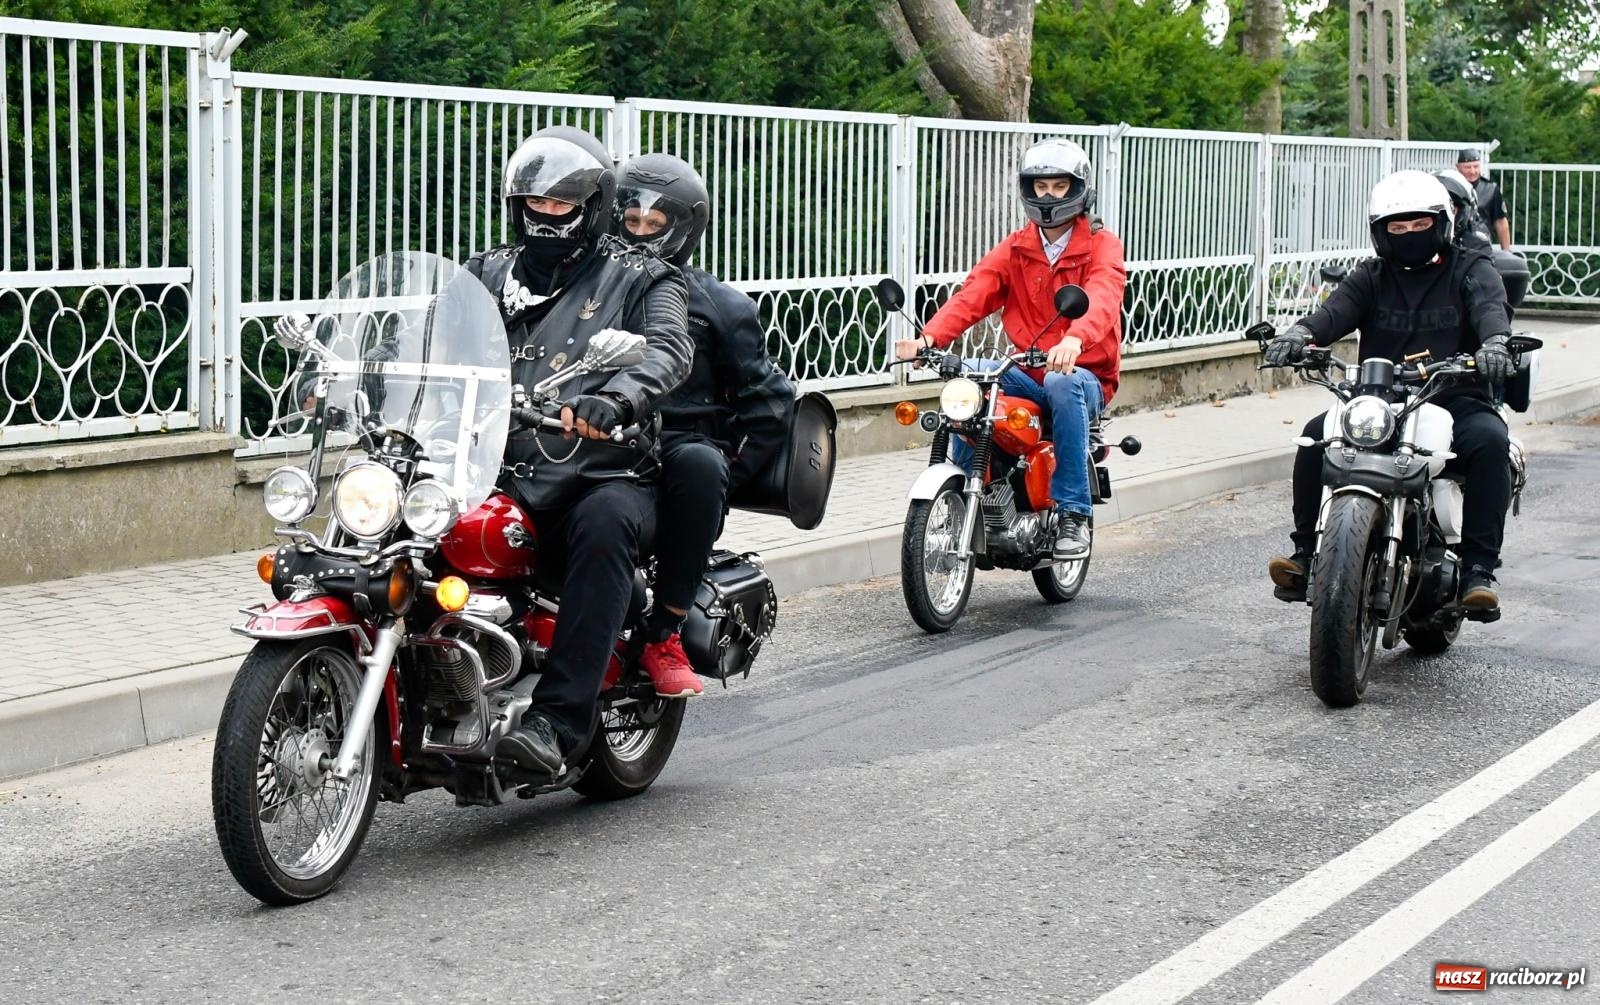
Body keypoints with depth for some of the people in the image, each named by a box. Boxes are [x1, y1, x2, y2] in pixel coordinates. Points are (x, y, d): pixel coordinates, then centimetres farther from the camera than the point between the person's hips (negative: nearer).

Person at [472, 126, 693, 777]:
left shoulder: (639, 279, 9)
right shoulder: (488, 273, 23)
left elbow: (668, 349, -10)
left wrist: (616, 398, -33)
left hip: (604, 474, -3)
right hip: (503, 476, 4)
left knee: (605, 523, -37)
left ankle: (556, 722, -42)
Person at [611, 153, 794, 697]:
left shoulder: (718, 304, 11)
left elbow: (770, 397, 8)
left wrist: (726, 473, -3)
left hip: (684, 441, -2)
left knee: (696, 464, -38)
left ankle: (664, 635, -29)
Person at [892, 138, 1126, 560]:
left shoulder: (1101, 247, -2)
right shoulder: (1014, 249, 11)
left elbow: (1102, 299, -24)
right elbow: (972, 295, -6)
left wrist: (1074, 339, -48)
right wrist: (930, 337, -26)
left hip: (1085, 374, -4)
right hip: (1027, 374, 4)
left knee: (1063, 384, -37)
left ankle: (1073, 514, -32)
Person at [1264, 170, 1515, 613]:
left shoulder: (1471, 270, 9)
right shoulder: (1372, 277, 15)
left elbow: (1489, 306, -14)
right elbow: (1338, 310, -6)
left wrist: (1495, 341, -39)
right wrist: (1301, 333, -30)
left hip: (1455, 401, -2)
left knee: (1489, 440, -33)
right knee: (1317, 435, -22)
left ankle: (1479, 568, -28)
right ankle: (1307, 552, -15)